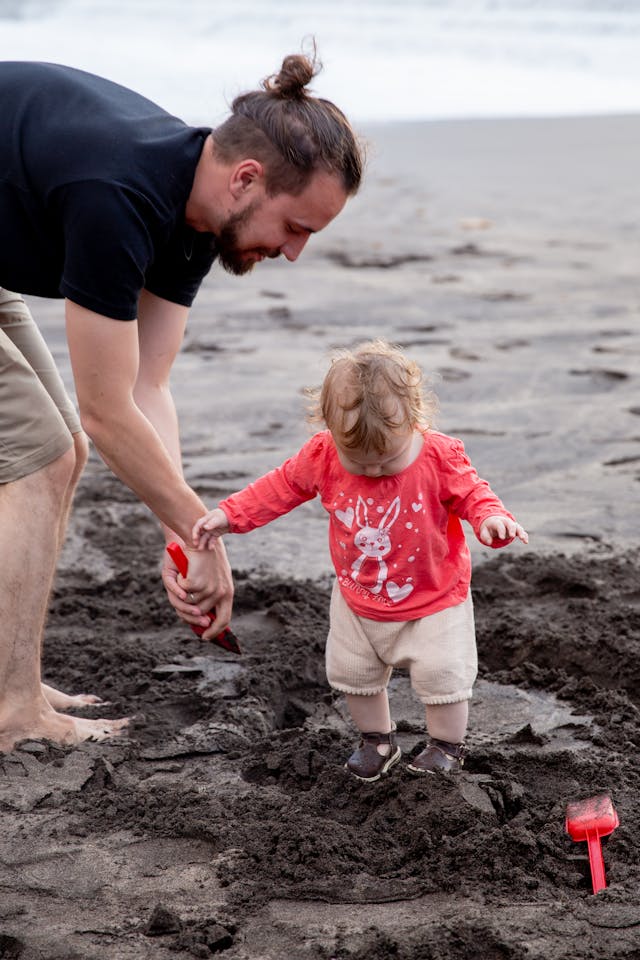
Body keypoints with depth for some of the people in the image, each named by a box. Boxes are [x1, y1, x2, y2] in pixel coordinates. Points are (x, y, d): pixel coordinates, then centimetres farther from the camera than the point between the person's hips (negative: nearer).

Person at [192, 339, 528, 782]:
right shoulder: (323, 456, -19)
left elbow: (471, 493, -12)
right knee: (353, 673, 16)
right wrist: (229, 515, -7)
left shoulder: (441, 458, -26)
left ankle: (448, 746, 25)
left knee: (442, 675, -1)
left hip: (435, 600, -3)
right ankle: (378, 740, 40)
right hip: (358, 603, 3)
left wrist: (492, 518, -35)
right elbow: (282, 487, -4)